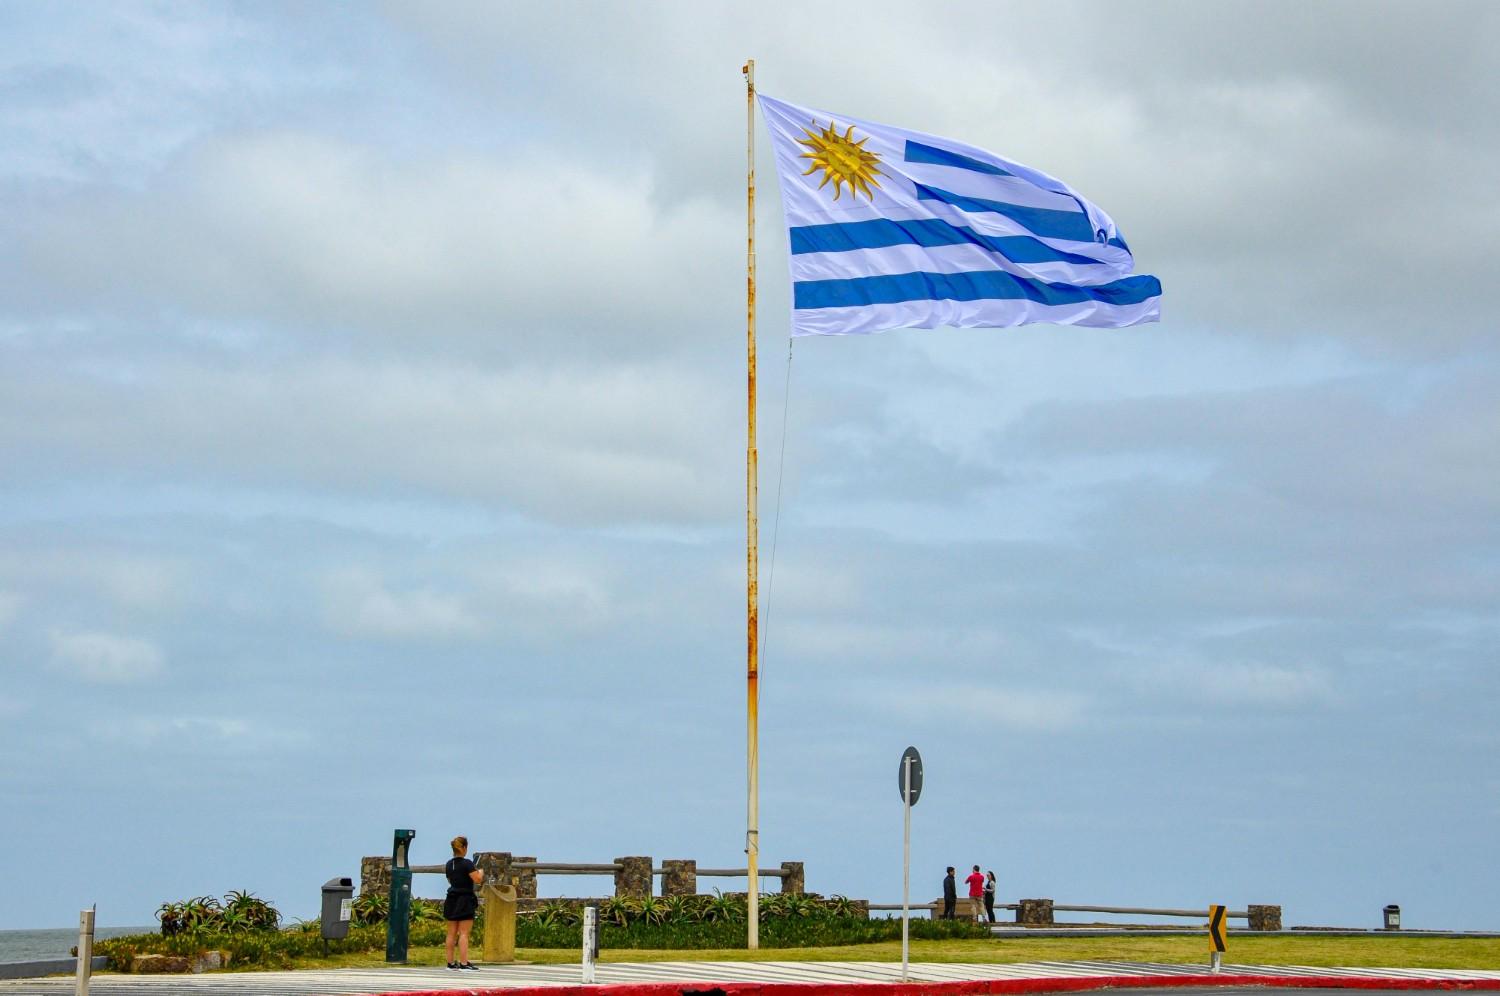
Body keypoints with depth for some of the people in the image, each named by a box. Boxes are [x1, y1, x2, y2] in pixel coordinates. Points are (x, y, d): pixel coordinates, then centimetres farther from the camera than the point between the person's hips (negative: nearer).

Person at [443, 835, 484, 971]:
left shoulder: (449, 864, 10)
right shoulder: (467, 863, -13)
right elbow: (477, 879, -19)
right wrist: (480, 872, 2)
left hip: (451, 900, 7)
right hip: (465, 900, -7)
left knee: (452, 933, 10)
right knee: (464, 933, -8)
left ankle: (450, 963, 12)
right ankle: (463, 963, -12)